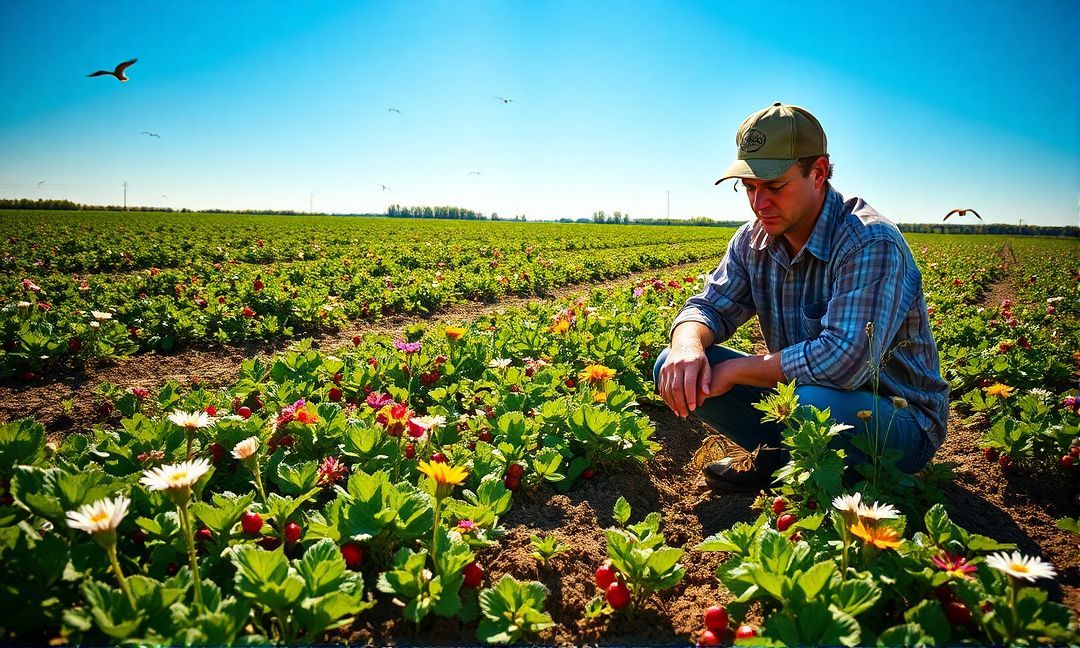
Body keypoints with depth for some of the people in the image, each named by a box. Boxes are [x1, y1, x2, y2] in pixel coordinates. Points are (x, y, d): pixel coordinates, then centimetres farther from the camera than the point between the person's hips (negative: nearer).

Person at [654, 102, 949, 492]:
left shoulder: (871, 245, -26)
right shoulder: (754, 241, -1)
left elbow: (842, 360, -37)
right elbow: (709, 306, 0)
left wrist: (735, 370, -26)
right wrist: (688, 346, -26)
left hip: (898, 421, -6)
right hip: (797, 393, 6)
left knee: (814, 403, -42)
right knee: (676, 368, -10)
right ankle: (774, 456, 1)